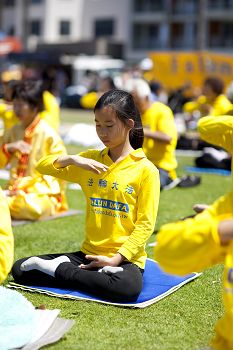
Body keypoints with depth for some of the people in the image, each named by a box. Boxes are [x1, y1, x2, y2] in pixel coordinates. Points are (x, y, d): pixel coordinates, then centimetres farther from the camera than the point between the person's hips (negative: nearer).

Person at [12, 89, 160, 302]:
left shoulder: (146, 170, -6)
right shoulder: (91, 160, 9)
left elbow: (145, 224, -8)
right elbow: (43, 166, 7)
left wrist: (116, 259, -17)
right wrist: (73, 159, -12)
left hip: (126, 258, -3)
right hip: (89, 254, 4)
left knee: (128, 288, -39)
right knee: (20, 268, -6)